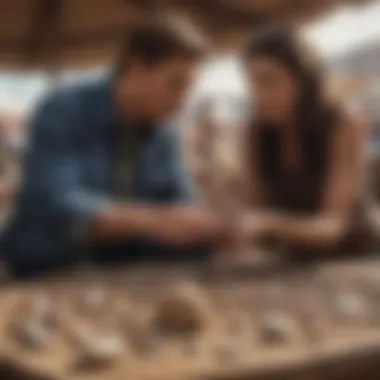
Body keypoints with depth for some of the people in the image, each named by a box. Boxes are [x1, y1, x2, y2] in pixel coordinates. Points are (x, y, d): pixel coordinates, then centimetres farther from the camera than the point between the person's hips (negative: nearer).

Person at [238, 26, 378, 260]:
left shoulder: (346, 127, -14)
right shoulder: (256, 135, -3)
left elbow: (333, 224, -24)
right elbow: (258, 211, -3)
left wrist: (273, 224, -41)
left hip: (356, 258, -3)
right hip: (297, 264, 3)